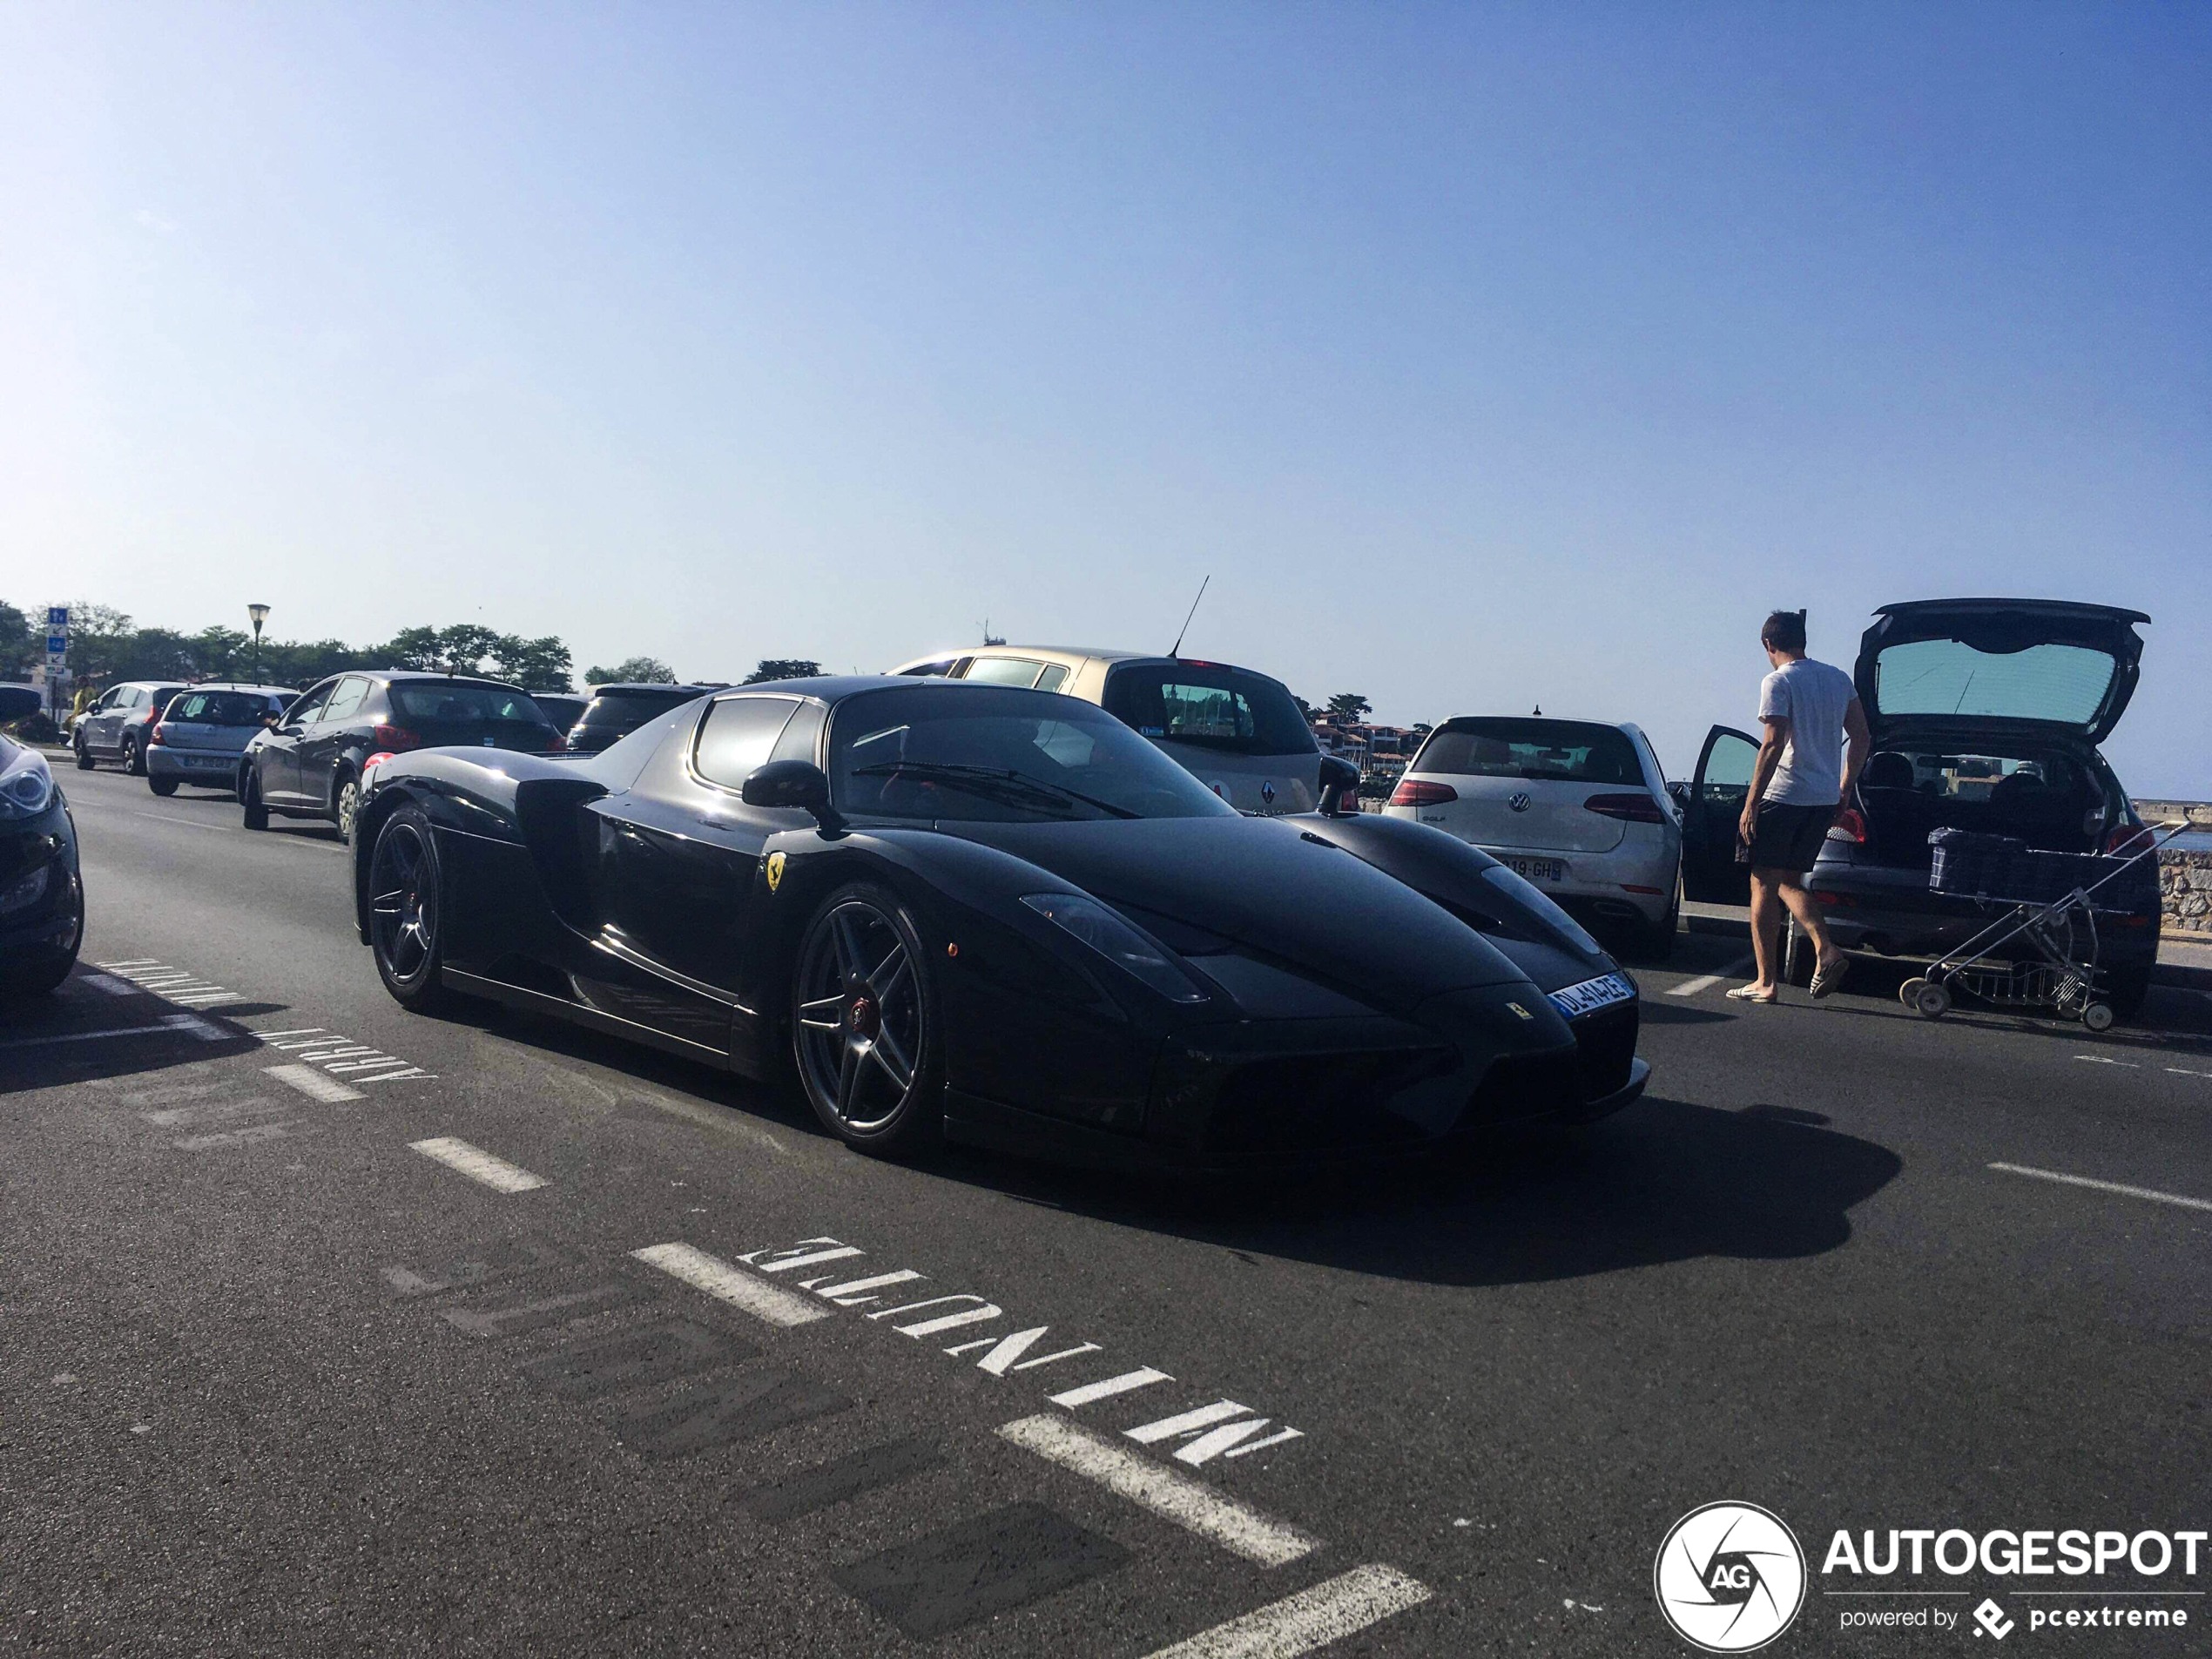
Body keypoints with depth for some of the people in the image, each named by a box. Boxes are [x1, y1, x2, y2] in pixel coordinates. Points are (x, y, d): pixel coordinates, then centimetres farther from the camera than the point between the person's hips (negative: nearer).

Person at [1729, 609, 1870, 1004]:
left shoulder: (1779, 682, -9)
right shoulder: (1839, 679, 12)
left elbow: (1774, 744, -17)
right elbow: (1862, 736, 13)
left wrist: (1751, 803, -14)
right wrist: (1844, 792, 19)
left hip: (1783, 795, -7)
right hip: (1824, 798, 7)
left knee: (1764, 885, 1)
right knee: (1788, 881, 17)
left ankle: (1766, 982, 2)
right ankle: (1825, 949, -4)